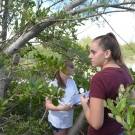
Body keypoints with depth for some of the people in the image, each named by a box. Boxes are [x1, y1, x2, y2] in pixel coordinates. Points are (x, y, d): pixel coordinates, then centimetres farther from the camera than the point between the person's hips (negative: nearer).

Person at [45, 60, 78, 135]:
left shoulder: (72, 82, -3)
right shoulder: (53, 84, -16)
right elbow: (48, 105, -16)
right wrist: (62, 108, -32)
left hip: (69, 120, 5)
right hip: (58, 121, -5)